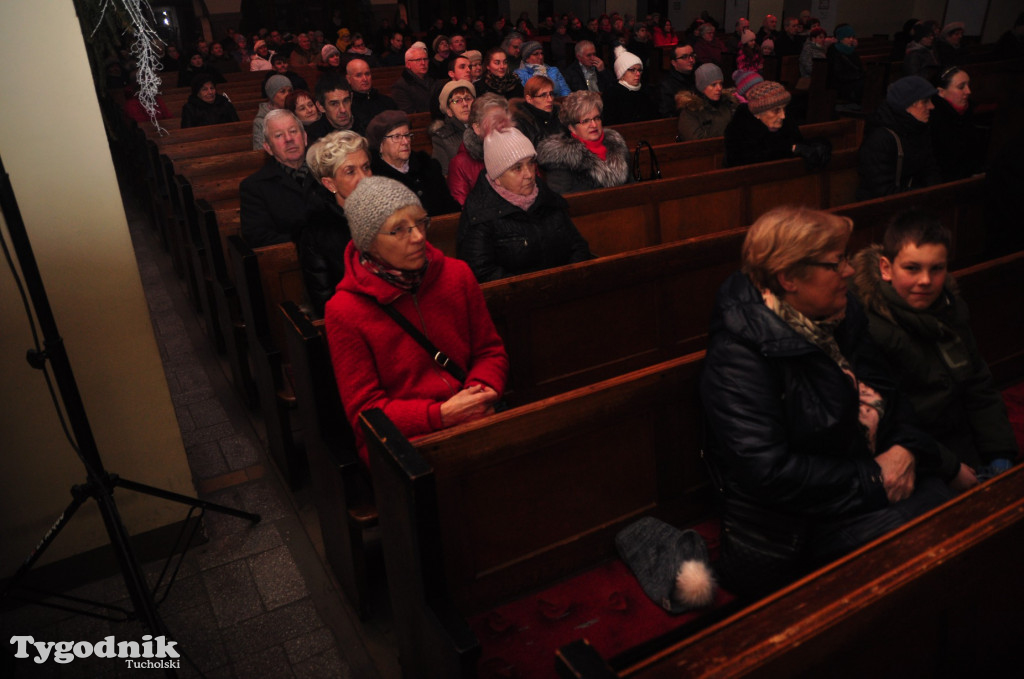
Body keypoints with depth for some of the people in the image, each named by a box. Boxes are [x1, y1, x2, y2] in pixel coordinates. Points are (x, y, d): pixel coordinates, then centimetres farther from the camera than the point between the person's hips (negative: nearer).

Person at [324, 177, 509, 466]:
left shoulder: (456, 274, 6)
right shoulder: (344, 311, -7)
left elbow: (491, 351, 14)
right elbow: (365, 411, -6)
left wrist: (481, 391, -10)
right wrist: (441, 415, -20)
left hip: (470, 419, 5)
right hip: (401, 438, -5)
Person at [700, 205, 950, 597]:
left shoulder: (841, 317, 6)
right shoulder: (739, 354, -22)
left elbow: (885, 390, 15)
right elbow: (766, 471, -25)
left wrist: (907, 447, -6)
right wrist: (872, 480, -18)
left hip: (876, 482, 8)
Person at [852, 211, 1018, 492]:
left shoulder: (952, 309, 7)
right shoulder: (871, 328, -20)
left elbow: (980, 389, 14)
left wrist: (1001, 455, 5)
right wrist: (950, 468, -15)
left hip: (960, 442, 8)